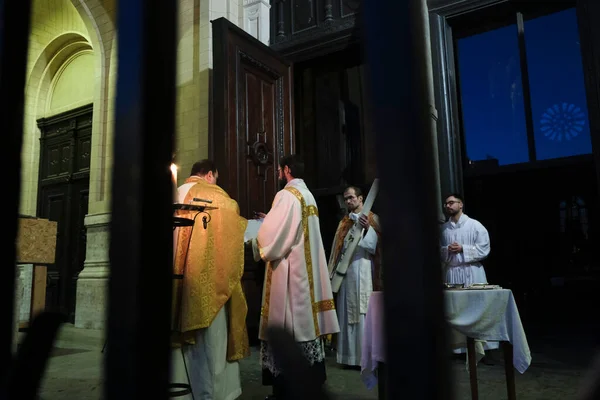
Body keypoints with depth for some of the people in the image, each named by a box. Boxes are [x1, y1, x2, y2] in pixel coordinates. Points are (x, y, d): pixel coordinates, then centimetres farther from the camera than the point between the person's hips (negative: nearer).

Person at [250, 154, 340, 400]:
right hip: (308, 270, 9)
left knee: (286, 330, -3)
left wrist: (255, 243, 2)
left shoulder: (287, 195, -13)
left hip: (288, 271, -9)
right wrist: (270, 222, 20)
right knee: (306, 320, 12)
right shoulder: (309, 196, 14)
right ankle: (311, 379, 21)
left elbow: (271, 236, -18)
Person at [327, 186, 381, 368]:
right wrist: (333, 272, 11)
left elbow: (375, 245, -11)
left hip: (363, 272, -5)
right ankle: (349, 356, 12)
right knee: (346, 314, 5)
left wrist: (368, 228, -28)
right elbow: (336, 250, 16)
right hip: (344, 273, 5)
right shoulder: (343, 223, 18)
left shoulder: (373, 219, 2)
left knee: (362, 314, -5)